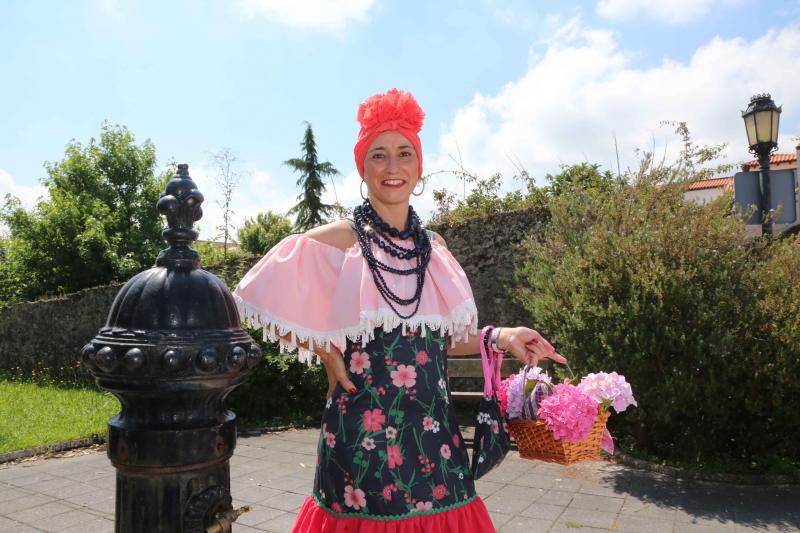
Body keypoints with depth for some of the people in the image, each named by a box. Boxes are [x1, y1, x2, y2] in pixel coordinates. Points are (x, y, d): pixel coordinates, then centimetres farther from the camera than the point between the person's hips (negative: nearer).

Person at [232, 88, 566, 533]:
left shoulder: (433, 246, 8)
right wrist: (325, 351, -7)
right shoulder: (336, 241, -7)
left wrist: (500, 337, 1)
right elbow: (266, 305, -2)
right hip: (363, 428, -4)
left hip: (433, 428, 5)